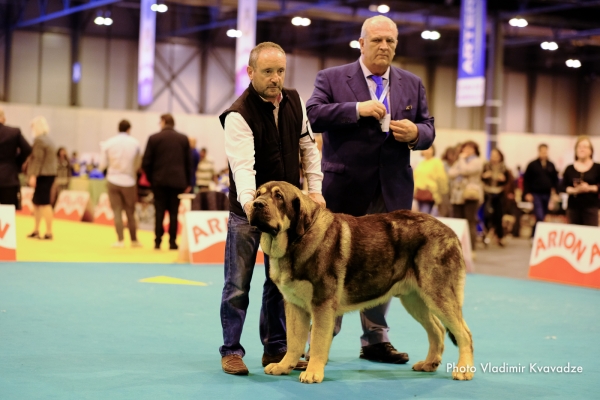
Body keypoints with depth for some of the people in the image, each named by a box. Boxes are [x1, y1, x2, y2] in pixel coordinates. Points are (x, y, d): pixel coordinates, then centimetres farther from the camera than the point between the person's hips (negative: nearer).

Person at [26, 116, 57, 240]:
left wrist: (33, 175, -19)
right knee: (36, 202, 15)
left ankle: (49, 232, -7)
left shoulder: (39, 140, -11)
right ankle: (36, 231, 20)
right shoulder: (49, 139, 17)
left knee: (44, 203, -8)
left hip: (43, 175, -10)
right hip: (50, 173, 10)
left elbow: (38, 159, -17)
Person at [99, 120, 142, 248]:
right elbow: (138, 164, 1)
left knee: (117, 212, 2)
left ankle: (120, 240, -4)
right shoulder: (135, 143, -3)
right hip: (129, 181, 0)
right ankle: (134, 240, 17)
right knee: (130, 212, 11)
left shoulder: (108, 143, -5)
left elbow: (102, 165, -1)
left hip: (113, 180, 0)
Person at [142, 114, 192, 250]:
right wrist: (188, 182, 11)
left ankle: (158, 241, 1)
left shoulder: (153, 138, -2)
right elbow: (189, 162, 6)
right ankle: (172, 242, 1)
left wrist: (150, 178, 12)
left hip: (159, 181, -1)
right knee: (174, 212, 4)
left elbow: (146, 162, -3)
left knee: (159, 212, 5)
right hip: (178, 181, 1)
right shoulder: (183, 139, 4)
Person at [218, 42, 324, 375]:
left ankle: (276, 348, 19)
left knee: (281, 282, 10)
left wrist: (315, 189, 3)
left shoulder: (294, 101, 1)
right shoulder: (239, 114, -19)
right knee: (238, 284, -1)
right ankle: (231, 351, 8)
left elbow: (308, 147, 11)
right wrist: (248, 201, -47)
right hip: (248, 209, -5)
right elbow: (243, 164, -31)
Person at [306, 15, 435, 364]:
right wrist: (357, 109, -20)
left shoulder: (412, 84, 13)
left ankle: (376, 339, 17)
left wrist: (416, 133, -10)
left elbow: (428, 130, 13)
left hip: (393, 191, 3)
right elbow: (314, 115, -12)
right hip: (345, 190, -3)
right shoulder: (331, 78, 2)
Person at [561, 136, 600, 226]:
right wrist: (574, 190, -11)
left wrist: (590, 188, -15)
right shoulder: (569, 169, 10)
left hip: (591, 207, -2)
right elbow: (563, 186, 7)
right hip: (573, 206, 2)